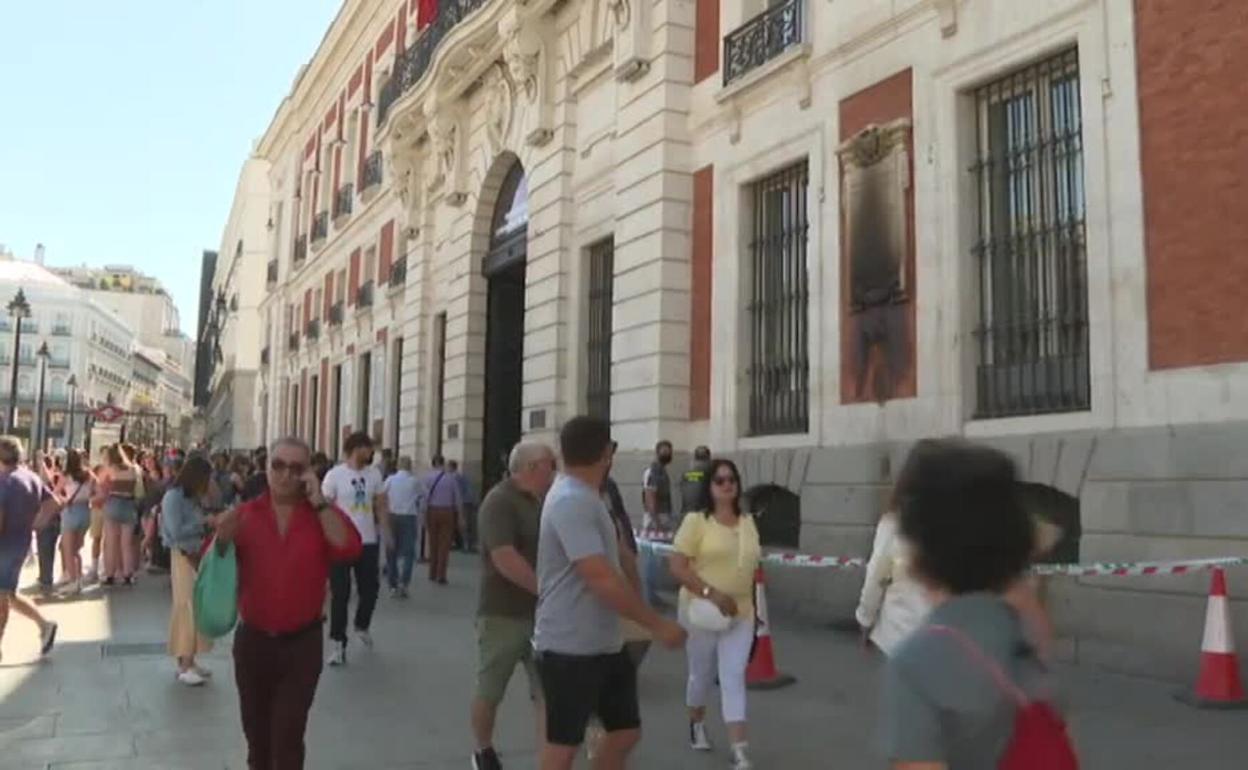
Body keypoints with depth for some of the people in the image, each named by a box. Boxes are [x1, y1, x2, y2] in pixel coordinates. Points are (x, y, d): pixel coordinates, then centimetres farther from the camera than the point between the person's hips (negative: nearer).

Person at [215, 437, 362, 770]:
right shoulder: (245, 514, -1)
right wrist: (222, 539, -22)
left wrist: (318, 501, -22)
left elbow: (349, 549, -22)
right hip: (252, 640, 2)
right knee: (256, 729, 19)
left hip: (302, 642, -2)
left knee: (287, 734, -5)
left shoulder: (323, 515, -4)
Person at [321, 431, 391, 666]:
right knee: (340, 594, 0)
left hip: (369, 542, 4)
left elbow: (380, 505, 11)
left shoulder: (374, 474, 4)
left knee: (370, 589, 10)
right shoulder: (335, 475, -9)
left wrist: (386, 532, 2)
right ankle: (338, 642, 10)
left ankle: (362, 625, 37)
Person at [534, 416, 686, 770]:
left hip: (604, 644, 9)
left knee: (625, 731, 15)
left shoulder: (585, 498, 10)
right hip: (570, 648, -9)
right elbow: (601, 579, -27)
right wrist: (658, 625, -22)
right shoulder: (571, 501, -23)